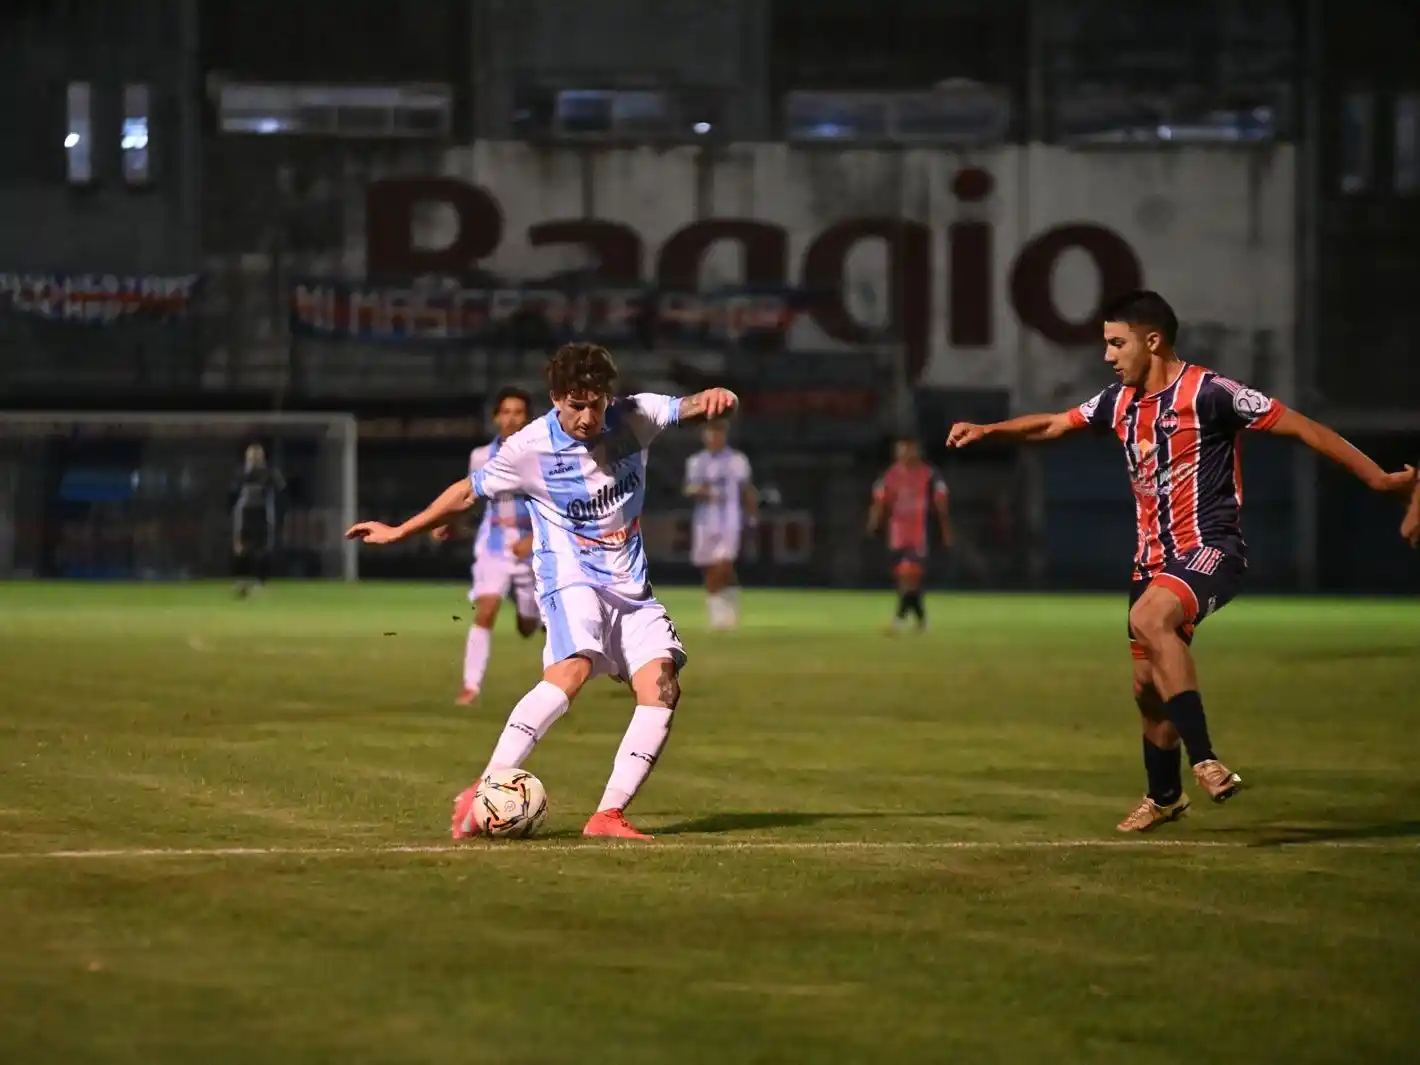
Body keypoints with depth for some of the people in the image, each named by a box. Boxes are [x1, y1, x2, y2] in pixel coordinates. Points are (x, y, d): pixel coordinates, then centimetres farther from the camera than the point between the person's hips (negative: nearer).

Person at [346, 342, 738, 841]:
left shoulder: (634, 418, -3)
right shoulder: (530, 448, -10)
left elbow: (690, 407, -6)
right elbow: (468, 491, 4)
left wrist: (715, 398, -32)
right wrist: (399, 532, 10)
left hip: (631, 586, 5)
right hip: (571, 579, -5)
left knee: (662, 687, -14)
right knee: (570, 671, -31)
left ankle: (609, 814, -12)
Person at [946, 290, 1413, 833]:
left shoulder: (1208, 392, -14)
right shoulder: (1121, 401, 9)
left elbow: (1299, 426, -12)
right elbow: (1052, 424, 25)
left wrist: (1378, 477, -14)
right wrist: (986, 430, 13)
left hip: (1210, 548, -8)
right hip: (1154, 558, 8)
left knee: (1149, 619, -35)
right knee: (1147, 684, 13)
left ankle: (1204, 761, -38)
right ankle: (1165, 796, 35)